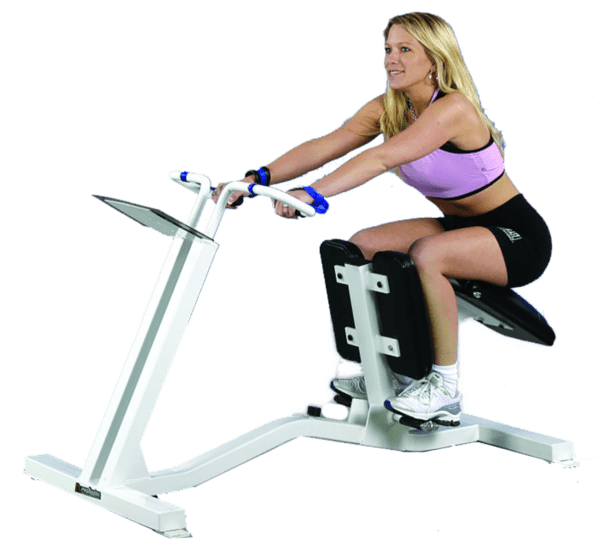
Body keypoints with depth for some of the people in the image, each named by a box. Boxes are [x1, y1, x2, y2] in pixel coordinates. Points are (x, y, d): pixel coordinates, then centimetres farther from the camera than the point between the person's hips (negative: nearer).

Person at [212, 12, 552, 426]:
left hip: (519, 236, -8)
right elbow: (324, 146, -14)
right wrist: (257, 178, -27)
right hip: (460, 225, 8)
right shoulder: (387, 108, -2)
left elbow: (382, 158, -39)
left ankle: (446, 386, -18)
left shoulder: (453, 108, -25)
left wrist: (312, 194, -49)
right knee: (361, 247, -5)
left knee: (426, 253, -34)